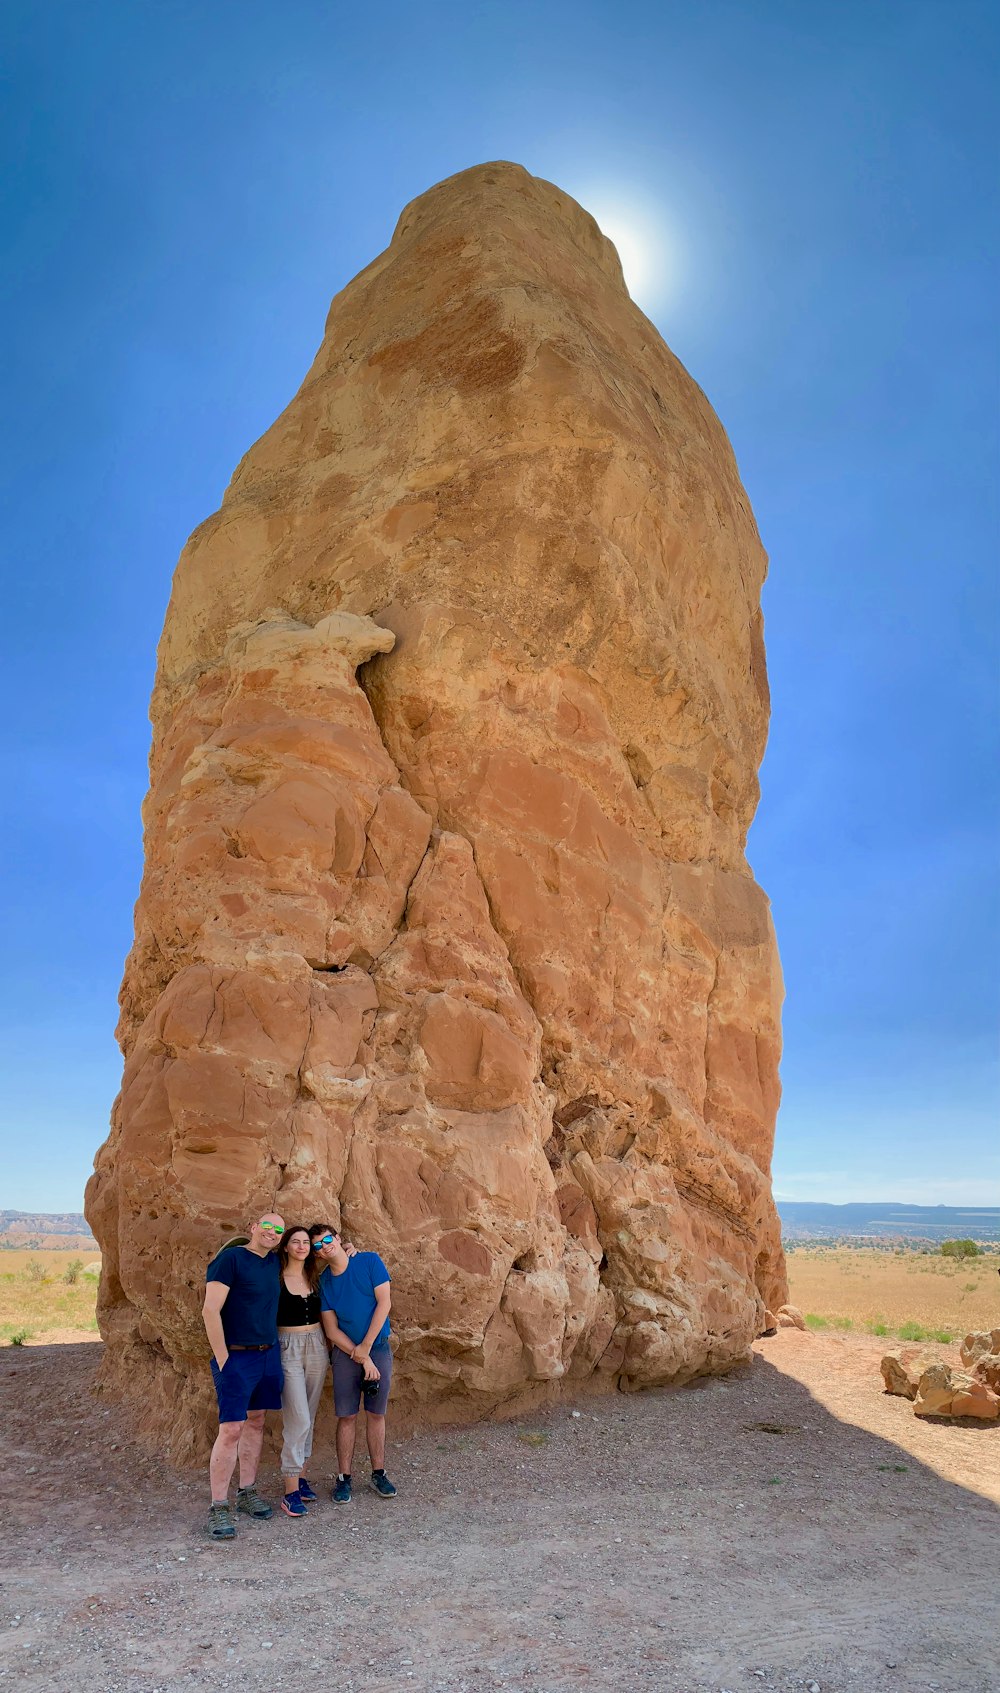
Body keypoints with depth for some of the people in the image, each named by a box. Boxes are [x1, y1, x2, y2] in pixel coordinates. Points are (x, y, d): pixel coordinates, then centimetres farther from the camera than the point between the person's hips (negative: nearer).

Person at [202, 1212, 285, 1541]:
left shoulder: (274, 1263, 8)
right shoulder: (230, 1258, -13)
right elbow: (210, 1310, -16)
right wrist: (222, 1359, -16)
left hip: (269, 1354, 7)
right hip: (236, 1357, -7)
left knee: (256, 1422, 13)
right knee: (231, 1429, -7)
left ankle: (247, 1492, 25)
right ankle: (218, 1508, 3)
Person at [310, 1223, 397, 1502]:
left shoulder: (370, 1261, -8)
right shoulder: (323, 1282, -3)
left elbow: (384, 1303, -10)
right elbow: (332, 1330, -4)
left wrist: (365, 1347, -11)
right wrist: (362, 1359, -11)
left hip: (378, 1348, -1)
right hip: (345, 1353, 1)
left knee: (376, 1414, 7)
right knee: (347, 1416, 3)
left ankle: (378, 1474, 19)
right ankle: (344, 1478, 14)